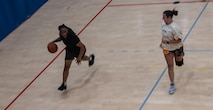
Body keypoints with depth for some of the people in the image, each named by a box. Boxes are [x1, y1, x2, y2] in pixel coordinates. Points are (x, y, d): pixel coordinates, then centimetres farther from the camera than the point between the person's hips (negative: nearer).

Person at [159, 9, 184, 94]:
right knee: (170, 66, 4)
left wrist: (167, 42, -30)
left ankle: (181, 55, 58)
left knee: (179, 64, 20)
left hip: (177, 48, -5)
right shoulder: (163, 24, -7)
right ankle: (172, 85, 12)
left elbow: (178, 40, -28)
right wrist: (162, 42, 3)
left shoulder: (174, 27, -31)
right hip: (167, 49, 5)